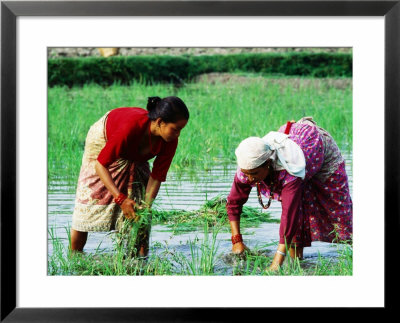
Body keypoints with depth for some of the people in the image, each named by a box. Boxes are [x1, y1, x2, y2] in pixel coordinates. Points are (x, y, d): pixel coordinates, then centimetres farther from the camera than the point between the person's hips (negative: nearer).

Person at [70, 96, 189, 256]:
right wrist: (120, 198, -44)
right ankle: (74, 256, 10)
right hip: (104, 141, -4)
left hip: (134, 156, 4)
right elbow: (101, 164, -38)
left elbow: (157, 176, -19)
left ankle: (139, 255, -4)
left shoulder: (170, 141, -30)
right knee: (91, 195, -4)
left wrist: (147, 205, -30)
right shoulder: (130, 127, -46)